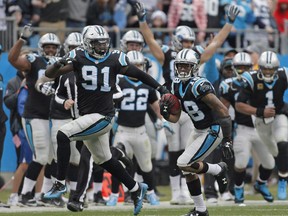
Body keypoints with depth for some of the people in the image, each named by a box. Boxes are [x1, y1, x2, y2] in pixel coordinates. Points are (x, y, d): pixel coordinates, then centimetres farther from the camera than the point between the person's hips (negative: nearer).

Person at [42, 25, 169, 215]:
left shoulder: (114, 59, -6)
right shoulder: (78, 57, -3)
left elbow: (138, 74, 9)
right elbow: (49, 74, -7)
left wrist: (161, 88, 10)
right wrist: (59, 64, -28)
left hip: (102, 117, -5)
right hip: (87, 117, 5)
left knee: (63, 135, -20)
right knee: (104, 160, 18)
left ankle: (61, 183, -12)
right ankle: (136, 189, 36)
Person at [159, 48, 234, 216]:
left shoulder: (199, 86, -26)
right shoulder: (177, 86, 1)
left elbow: (223, 111, -26)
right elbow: (175, 118, 7)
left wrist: (227, 140, -27)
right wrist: (164, 112, -16)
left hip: (213, 131, -9)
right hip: (199, 131, 9)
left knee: (184, 164, -16)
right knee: (188, 171, 10)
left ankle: (218, 170, 7)